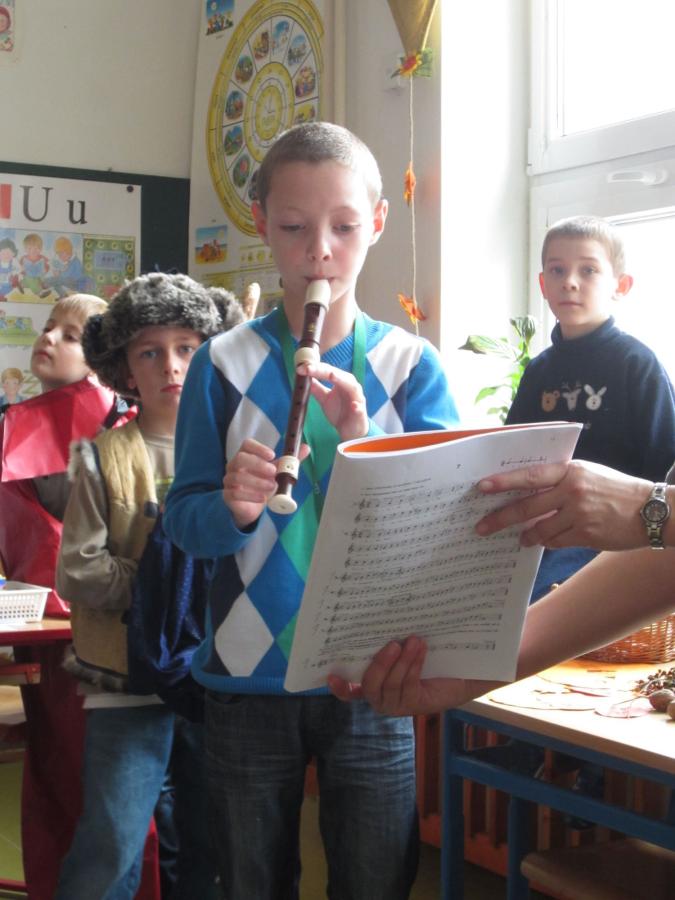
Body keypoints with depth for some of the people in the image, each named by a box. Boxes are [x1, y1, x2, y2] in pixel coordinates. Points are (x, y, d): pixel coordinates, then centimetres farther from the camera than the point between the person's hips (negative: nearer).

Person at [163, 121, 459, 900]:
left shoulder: (411, 366, -1)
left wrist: (364, 442, -23)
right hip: (250, 677, 0)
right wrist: (231, 509, -23)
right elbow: (182, 516, -1)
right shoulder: (224, 364, -1)